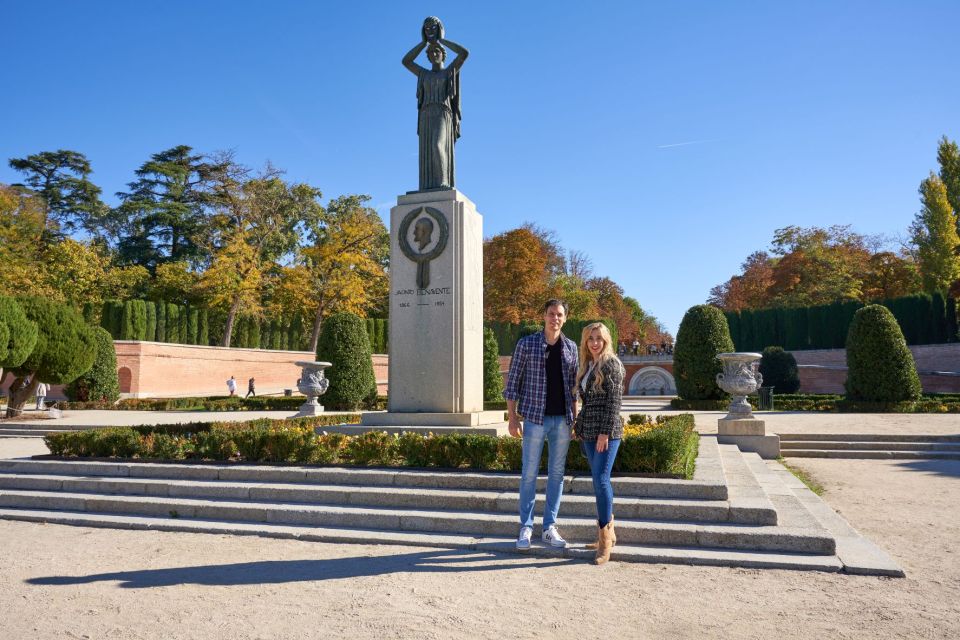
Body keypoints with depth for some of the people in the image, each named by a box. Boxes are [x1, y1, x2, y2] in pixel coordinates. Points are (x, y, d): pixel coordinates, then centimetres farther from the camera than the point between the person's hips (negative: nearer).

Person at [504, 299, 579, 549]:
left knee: (556, 473, 8)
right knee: (529, 474, 2)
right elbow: (512, 382, -1)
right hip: (535, 418, -3)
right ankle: (526, 528, 13)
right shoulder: (526, 344, -1)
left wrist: (575, 418, 7)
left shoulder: (571, 347, 8)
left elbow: (573, 386, 13)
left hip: (562, 420, 3)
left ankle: (549, 528, 19)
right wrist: (513, 418, -6)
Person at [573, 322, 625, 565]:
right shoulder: (586, 365, 15)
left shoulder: (612, 364, -7)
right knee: (599, 480, 11)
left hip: (606, 431, -7)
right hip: (588, 431, 8)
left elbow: (614, 401, -13)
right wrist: (579, 425, 15)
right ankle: (609, 532, 22)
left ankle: (605, 539, -3)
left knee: (600, 480, -12)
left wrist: (605, 433, -17)